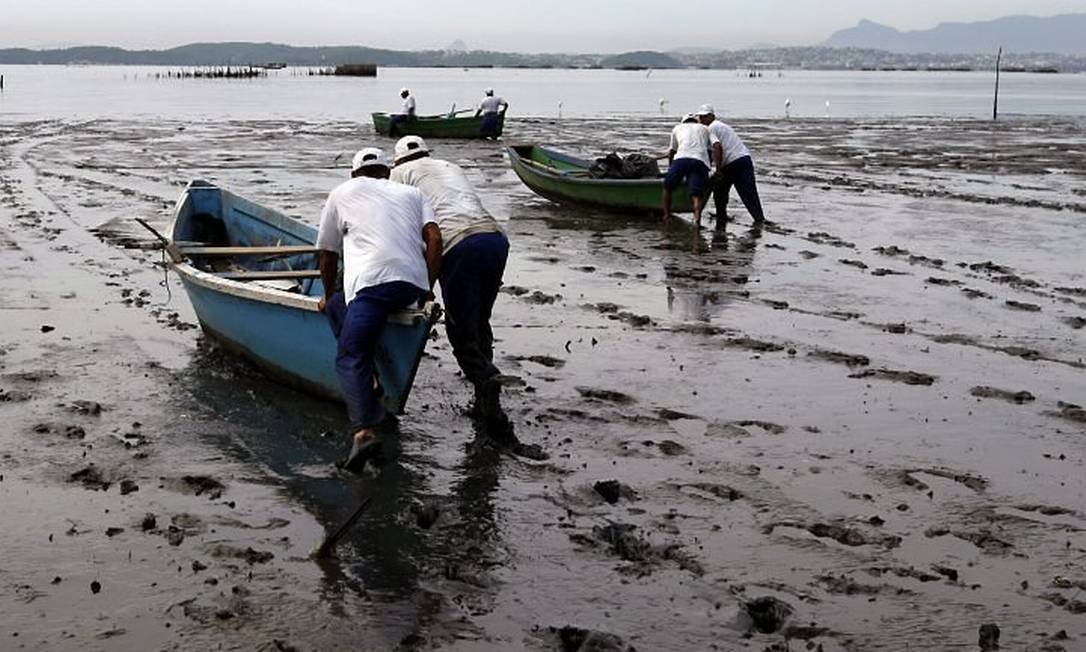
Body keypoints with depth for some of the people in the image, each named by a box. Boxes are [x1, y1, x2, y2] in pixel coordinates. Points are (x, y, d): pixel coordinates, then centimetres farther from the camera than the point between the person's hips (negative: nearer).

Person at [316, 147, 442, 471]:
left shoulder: (342, 193, 25)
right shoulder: (411, 193, 31)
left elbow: (327, 256, 27)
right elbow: (434, 238, 12)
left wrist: (328, 297, 42)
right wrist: (427, 291, 14)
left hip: (373, 282, -5)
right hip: (414, 285, 5)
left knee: (350, 357, -4)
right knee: (340, 304, 27)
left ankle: (364, 431, -24)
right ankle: (369, 380, 14)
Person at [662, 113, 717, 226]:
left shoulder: (678, 128, 32)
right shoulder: (705, 129, 33)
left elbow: (672, 151, 39)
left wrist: (670, 167, 54)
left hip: (681, 158, 0)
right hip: (701, 161, 0)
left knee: (668, 187, 19)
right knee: (697, 194, -6)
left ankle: (666, 216, 16)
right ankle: (697, 216, -33)